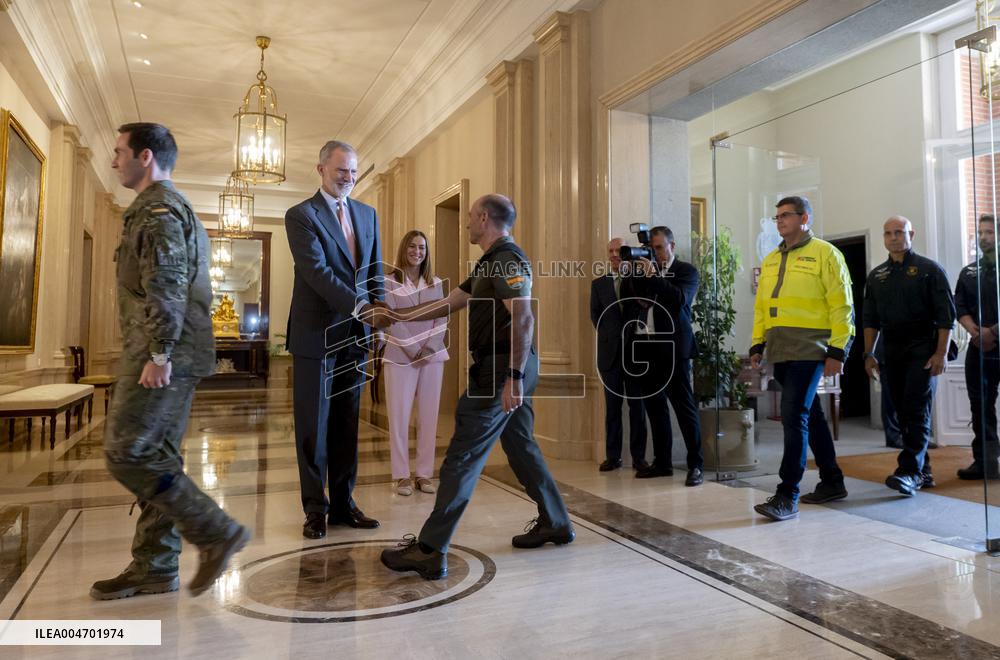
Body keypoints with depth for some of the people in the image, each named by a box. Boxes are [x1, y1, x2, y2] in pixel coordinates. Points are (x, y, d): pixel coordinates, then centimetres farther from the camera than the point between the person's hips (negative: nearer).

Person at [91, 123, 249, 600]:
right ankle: (154, 569, 17)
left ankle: (217, 533, -4)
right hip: (173, 356, 10)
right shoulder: (169, 208, 24)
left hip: (164, 354, -10)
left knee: (127, 454, -9)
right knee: (155, 457, 10)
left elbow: (166, 287, -20)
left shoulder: (158, 207, -9)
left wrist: (158, 354, -21)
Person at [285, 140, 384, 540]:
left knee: (347, 424, 11)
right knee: (314, 425, 4)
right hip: (316, 335, -5)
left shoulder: (367, 215, 13)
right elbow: (317, 270, -17)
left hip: (356, 335, 5)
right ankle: (316, 509, 17)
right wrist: (359, 306, -26)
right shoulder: (301, 215, -4)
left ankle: (343, 503, 22)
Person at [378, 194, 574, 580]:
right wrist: (395, 316, 21)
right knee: (521, 446, 18)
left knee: (463, 456, -8)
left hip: (502, 369, -10)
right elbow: (447, 305, 22)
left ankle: (430, 551, -2)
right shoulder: (491, 263, 19)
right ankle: (555, 523, 30)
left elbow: (524, 320, -23)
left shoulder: (507, 260, -12)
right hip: (508, 370, 10)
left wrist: (514, 377, -27)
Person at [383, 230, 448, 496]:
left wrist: (429, 348, -10)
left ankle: (424, 474, 12)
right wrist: (414, 350, -14)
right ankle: (401, 476, 7)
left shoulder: (435, 283, 11)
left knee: (428, 417, 4)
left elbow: (442, 318, 4)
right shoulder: (389, 283, 1)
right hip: (401, 358, -3)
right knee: (399, 417, -2)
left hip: (433, 357, 3)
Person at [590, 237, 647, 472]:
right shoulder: (598, 283, 10)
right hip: (610, 351, 1)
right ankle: (613, 456, 8)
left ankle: (638, 456, 8)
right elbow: (596, 316, 8)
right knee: (612, 406, 4)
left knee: (637, 405, 3)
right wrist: (609, 337, 3)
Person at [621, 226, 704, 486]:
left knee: (684, 406, -3)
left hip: (671, 347, -5)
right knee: (654, 406, 10)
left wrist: (652, 276, -16)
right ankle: (662, 462, 20)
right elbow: (627, 299, 8)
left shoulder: (686, 271, 2)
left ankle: (695, 465, 3)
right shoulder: (642, 269, 15)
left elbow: (680, 298, -16)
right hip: (644, 347, 5)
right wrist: (632, 272, -3)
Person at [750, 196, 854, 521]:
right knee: (810, 415, 15)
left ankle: (787, 497, -8)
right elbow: (761, 305, 18)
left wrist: (837, 351, -12)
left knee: (794, 416, -12)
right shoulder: (770, 260, 17)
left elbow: (841, 306, -7)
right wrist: (757, 344, 11)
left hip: (809, 348, -7)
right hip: (780, 351, 7)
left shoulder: (824, 253, -2)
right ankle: (832, 482, 28)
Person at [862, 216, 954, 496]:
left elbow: (946, 315, -4)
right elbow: (870, 319, 14)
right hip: (892, 352, 5)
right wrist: (869, 353, 8)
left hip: (922, 350, -5)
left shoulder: (929, 269, 0)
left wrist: (941, 353, -12)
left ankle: (910, 472, -12)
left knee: (917, 411, -10)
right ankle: (921, 468, 18)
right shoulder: (876, 276, 13)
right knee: (903, 411, 7)